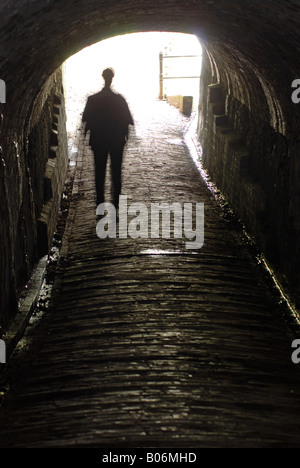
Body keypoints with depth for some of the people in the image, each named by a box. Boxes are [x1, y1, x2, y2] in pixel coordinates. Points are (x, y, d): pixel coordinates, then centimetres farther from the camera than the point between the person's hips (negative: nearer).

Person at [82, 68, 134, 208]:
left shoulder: (92, 99, -7)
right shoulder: (119, 99, -10)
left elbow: (85, 118, -1)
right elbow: (128, 120, -7)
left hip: (98, 141, 1)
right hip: (117, 140, 0)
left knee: (99, 170, 10)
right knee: (116, 170, 10)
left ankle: (100, 200, 14)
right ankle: (116, 201, 14)